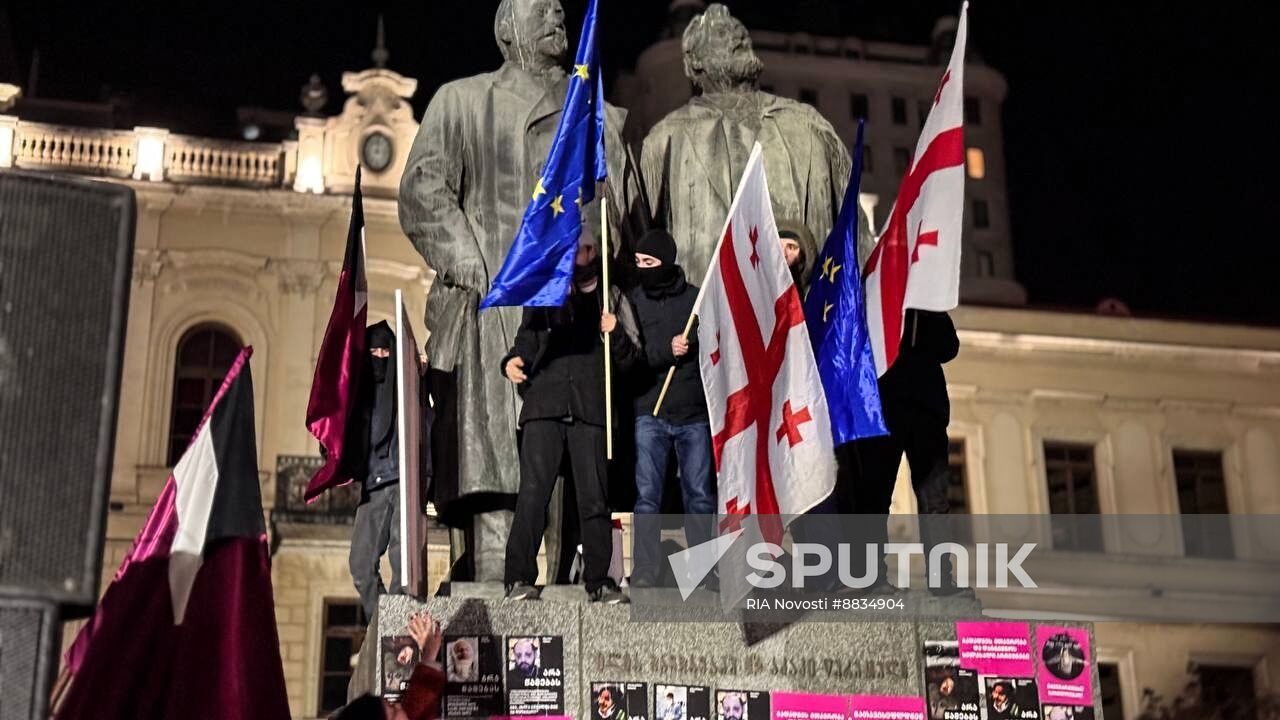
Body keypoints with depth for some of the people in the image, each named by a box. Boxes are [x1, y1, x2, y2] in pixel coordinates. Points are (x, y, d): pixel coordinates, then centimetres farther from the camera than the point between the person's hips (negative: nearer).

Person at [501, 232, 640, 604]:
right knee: (533, 492, -9)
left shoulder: (611, 298, 16)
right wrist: (512, 363, -1)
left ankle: (599, 580, 6)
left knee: (595, 496, -1)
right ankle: (520, 579, -7)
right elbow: (527, 341, 20)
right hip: (544, 406, 0)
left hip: (591, 407, 0)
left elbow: (629, 360, 11)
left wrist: (615, 334, -10)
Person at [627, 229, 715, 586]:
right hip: (650, 413, 0)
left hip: (694, 413, 0)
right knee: (647, 494, -2)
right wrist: (667, 350, -16)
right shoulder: (634, 301, 5)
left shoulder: (696, 297, 5)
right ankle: (645, 571, 3)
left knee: (700, 494, 5)